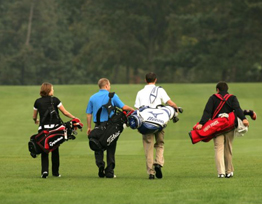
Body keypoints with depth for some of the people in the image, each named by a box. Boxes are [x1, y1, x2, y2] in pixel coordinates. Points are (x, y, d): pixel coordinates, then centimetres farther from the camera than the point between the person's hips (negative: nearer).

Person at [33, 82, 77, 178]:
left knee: (44, 150, 6)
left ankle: (44, 170, -11)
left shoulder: (38, 102, 2)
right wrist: (74, 118, 12)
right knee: (55, 150, 12)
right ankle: (55, 172, 17)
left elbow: (34, 116, 12)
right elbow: (65, 112, -3)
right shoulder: (55, 100, -4)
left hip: (43, 128, 1)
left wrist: (36, 121, 34)